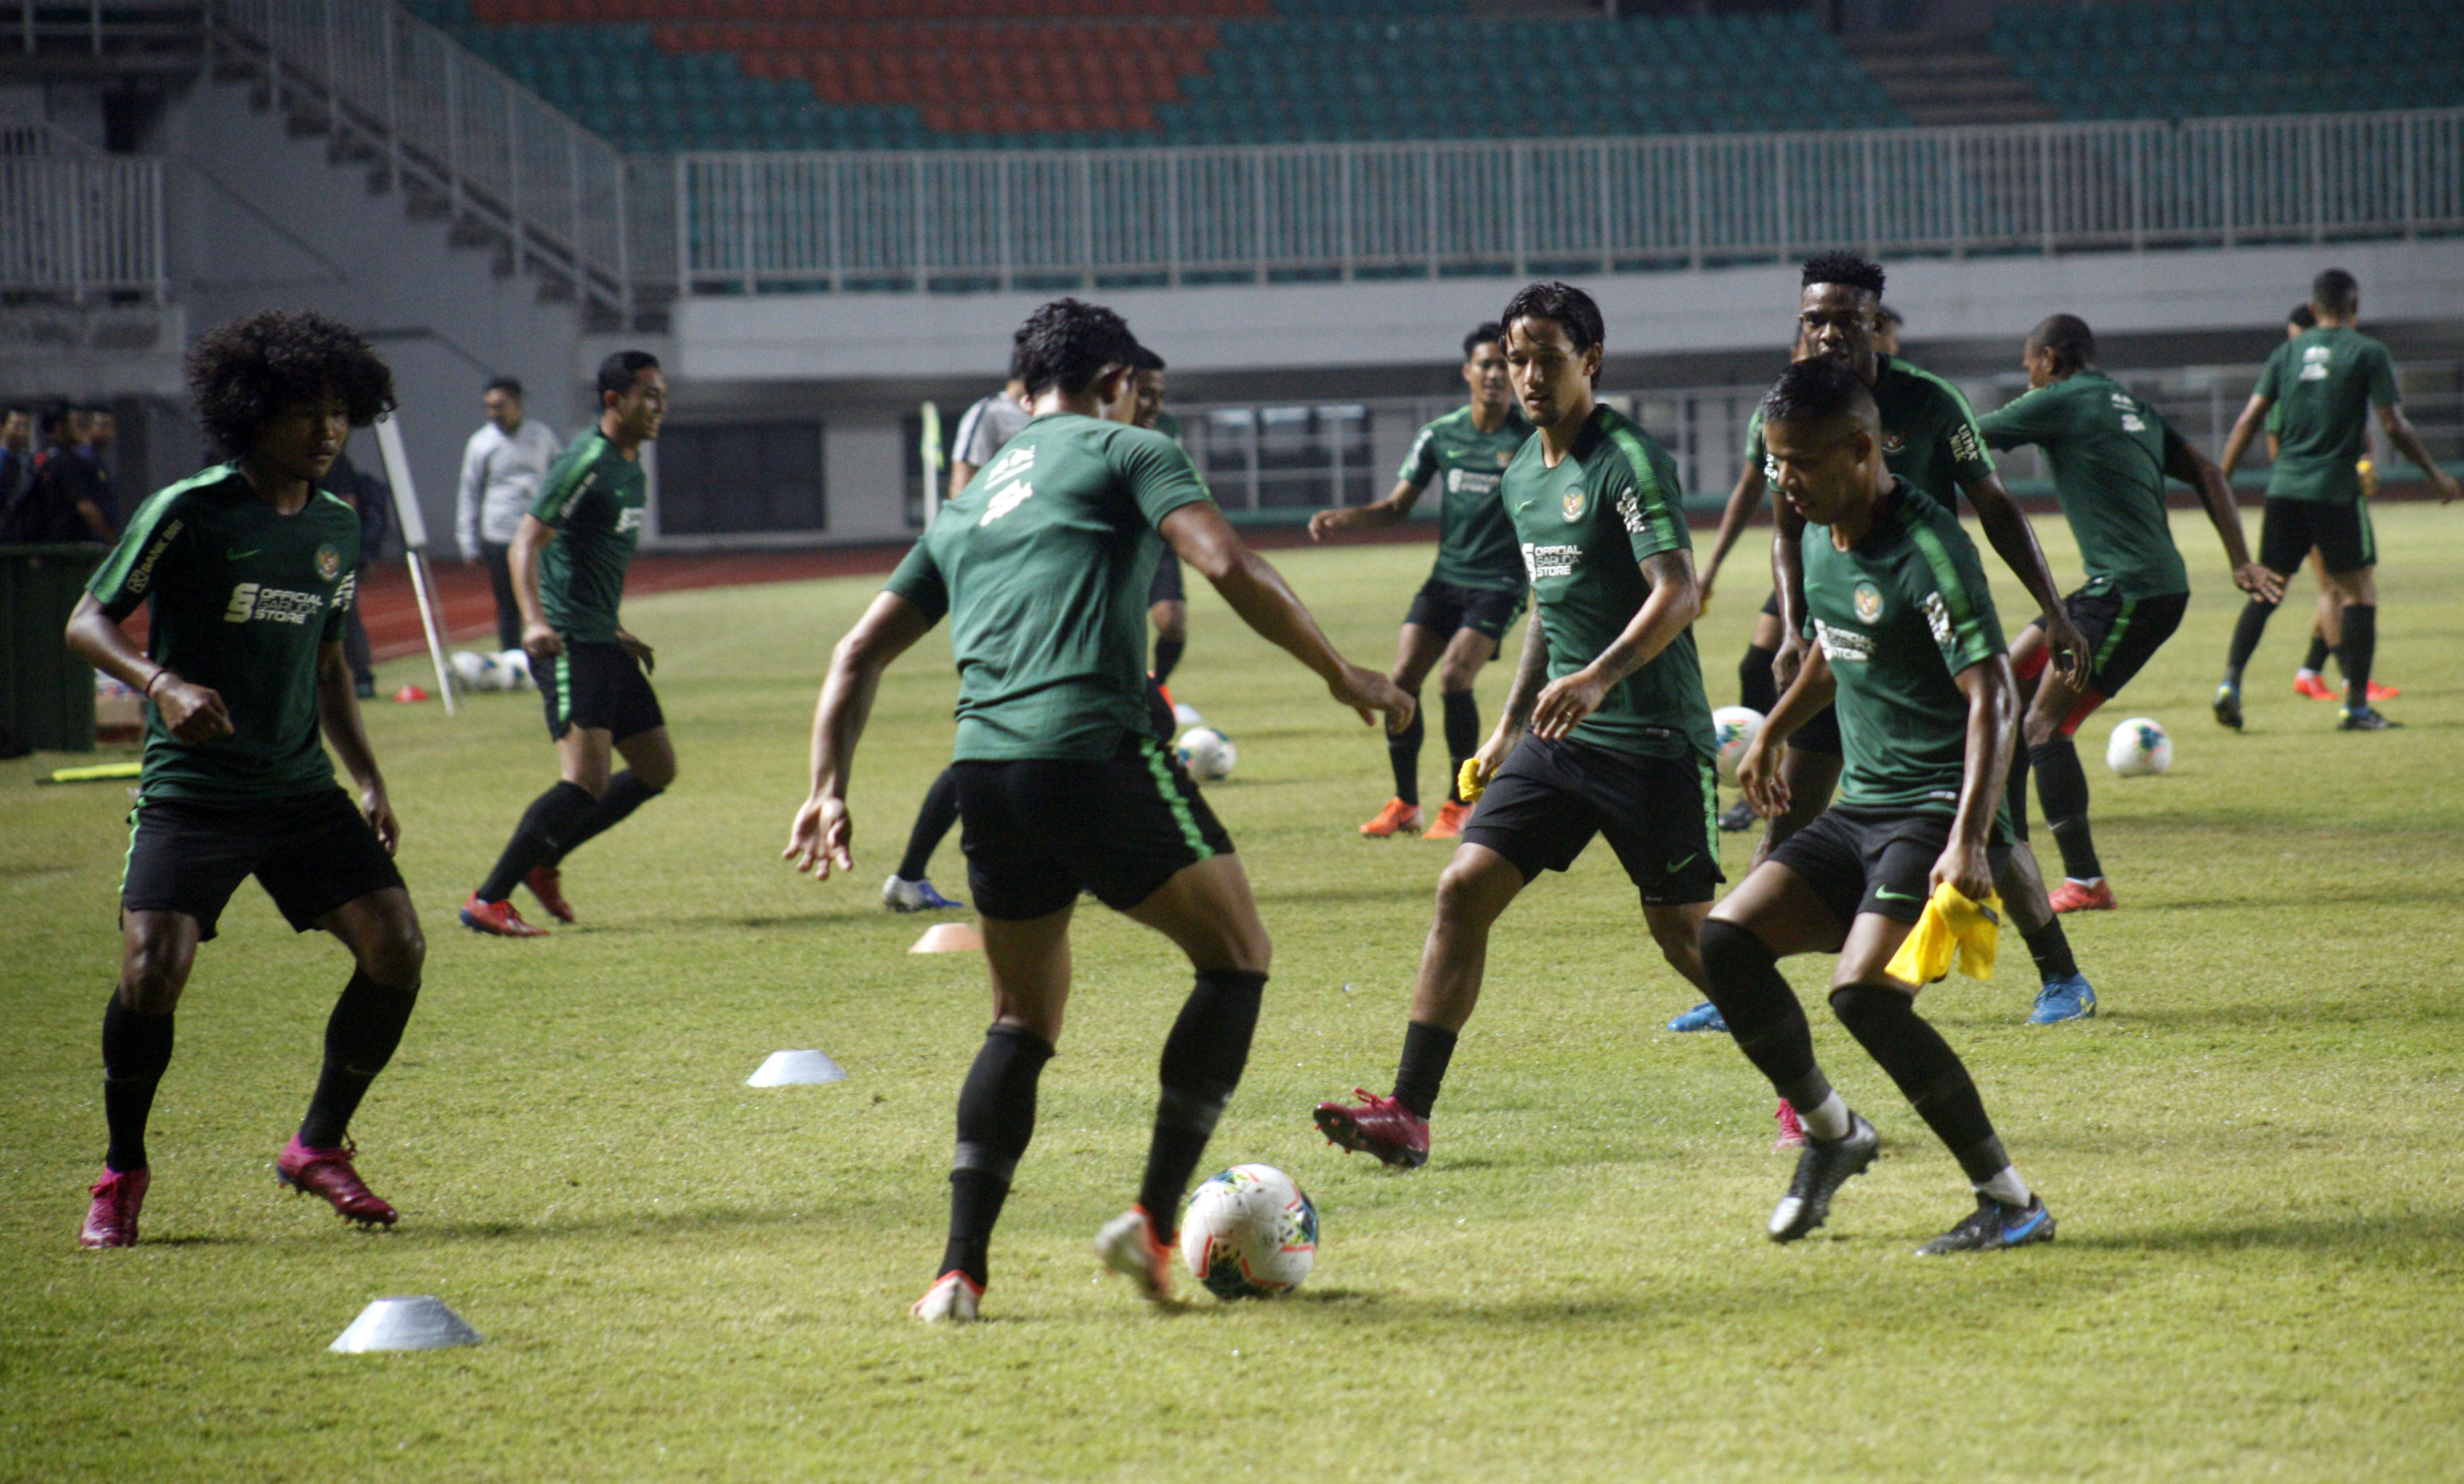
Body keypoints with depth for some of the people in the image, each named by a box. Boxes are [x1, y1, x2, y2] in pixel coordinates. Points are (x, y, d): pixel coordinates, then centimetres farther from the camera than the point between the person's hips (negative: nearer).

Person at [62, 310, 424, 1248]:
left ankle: (319, 1148, 11)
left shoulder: (337, 528, 10)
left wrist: (369, 781, 14)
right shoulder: (187, 515, -9)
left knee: (396, 947, -8)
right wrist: (161, 685, -25)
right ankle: (122, 1172, 4)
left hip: (301, 786, 5)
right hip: (190, 788, -5)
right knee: (153, 969, -20)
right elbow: (88, 623, -6)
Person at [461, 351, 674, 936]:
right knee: (586, 781, -18)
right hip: (568, 644, -10)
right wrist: (534, 621, -33)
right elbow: (525, 544, -20)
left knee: (657, 767, 11)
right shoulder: (587, 462, -14)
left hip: (603, 642, 10)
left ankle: (542, 863, 19)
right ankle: (487, 901, -13)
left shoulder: (631, 467, 16)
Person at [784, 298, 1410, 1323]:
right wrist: (1342, 676, 1)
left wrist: (829, 788, 25)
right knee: (1237, 957, 9)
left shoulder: (969, 503, 27)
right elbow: (1228, 566, -6)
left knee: (1023, 1020, 19)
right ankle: (1154, 1216, -1)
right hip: (1095, 749, -6)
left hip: (984, 768, 6)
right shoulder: (1122, 451, 9)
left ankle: (960, 1270, 8)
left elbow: (860, 653, 25)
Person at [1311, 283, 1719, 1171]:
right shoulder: (1521, 479, 12)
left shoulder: (1629, 462, -13)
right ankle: (1408, 1114, -6)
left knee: (1685, 932, -2)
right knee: (1464, 888, -5)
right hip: (1561, 733, 7)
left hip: (1653, 738, -7)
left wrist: (1600, 677, -37)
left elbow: (1678, 594, -23)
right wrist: (1510, 725, 24)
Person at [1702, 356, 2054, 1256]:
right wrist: (1773, 733, 43)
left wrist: (1969, 839, -34)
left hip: (1938, 810, -8)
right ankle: (1831, 1132, 11)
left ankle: (2011, 1201, -14)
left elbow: (1992, 697, -24)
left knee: (1863, 992, -24)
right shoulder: (1822, 539, 9)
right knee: (1728, 938, -7)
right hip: (1860, 809, 8)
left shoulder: (1928, 550, -18)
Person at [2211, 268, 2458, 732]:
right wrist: (2436, 474, 6)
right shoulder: (2367, 353, -3)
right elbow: (2394, 426, -6)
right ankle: (2355, 706, 2)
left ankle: (2230, 682, -4)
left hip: (2284, 488, 4)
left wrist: (2220, 480, 9)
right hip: (2337, 489, -4)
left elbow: (2250, 419, 5)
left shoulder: (2288, 352, 9)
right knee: (2359, 590, 5)